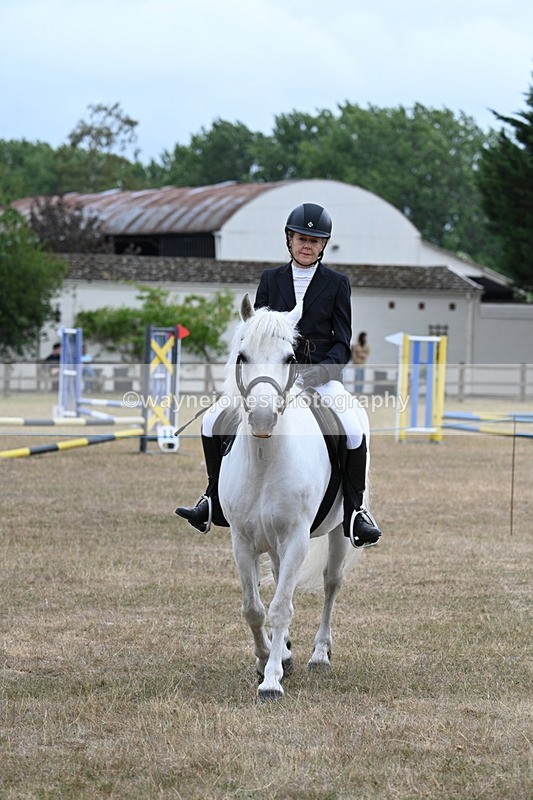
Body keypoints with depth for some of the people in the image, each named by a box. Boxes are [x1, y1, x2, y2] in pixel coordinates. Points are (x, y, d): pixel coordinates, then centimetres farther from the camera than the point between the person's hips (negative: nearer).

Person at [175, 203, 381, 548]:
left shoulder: (337, 283, 3)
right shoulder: (271, 279, 10)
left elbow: (342, 342, 0)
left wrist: (321, 371, -19)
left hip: (320, 374, -3)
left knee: (354, 432, -29)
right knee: (213, 420, -11)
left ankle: (355, 511, -14)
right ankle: (214, 500, 4)